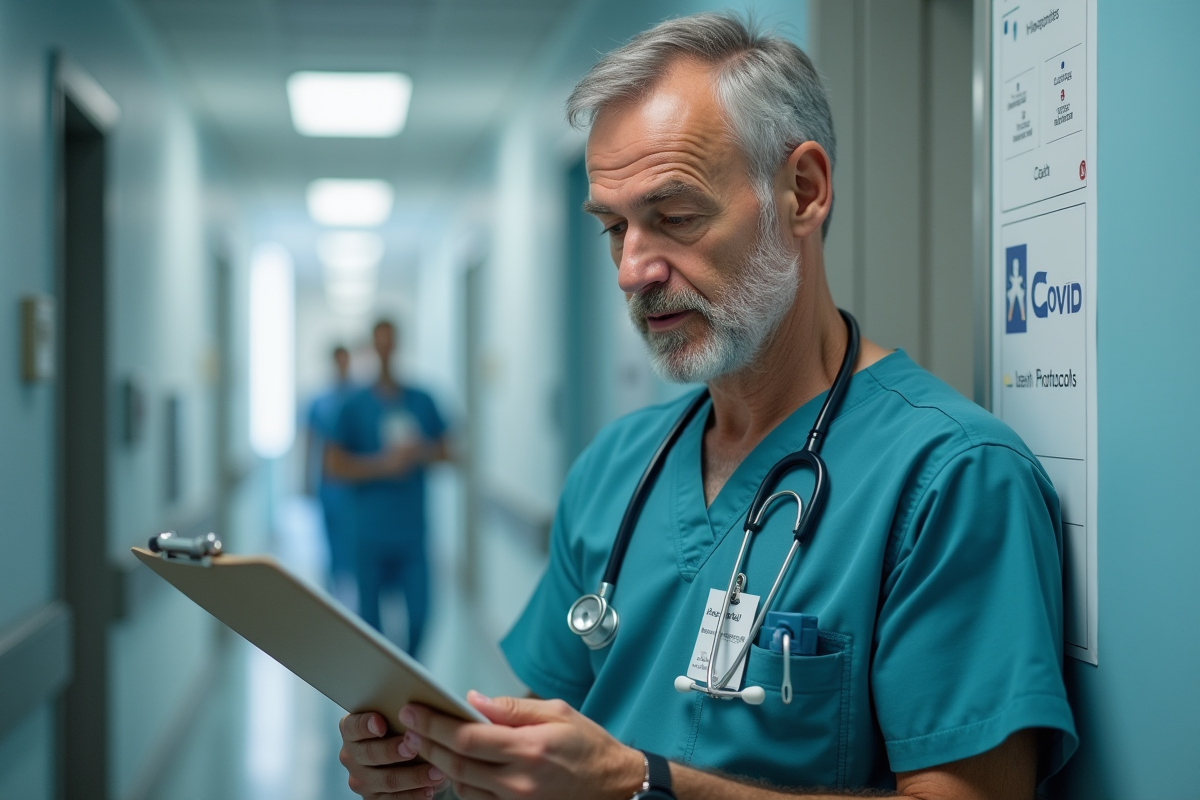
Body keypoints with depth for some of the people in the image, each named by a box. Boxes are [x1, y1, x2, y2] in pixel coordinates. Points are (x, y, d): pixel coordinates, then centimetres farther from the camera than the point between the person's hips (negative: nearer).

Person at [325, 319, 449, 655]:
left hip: (412, 530, 2)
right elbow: (335, 464, -5)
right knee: (370, 614, 5)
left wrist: (419, 453, -9)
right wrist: (383, 464, -15)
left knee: (419, 611, -4)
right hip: (371, 532, -2)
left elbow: (443, 451, 12)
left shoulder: (422, 401, 6)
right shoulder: (356, 405, -3)